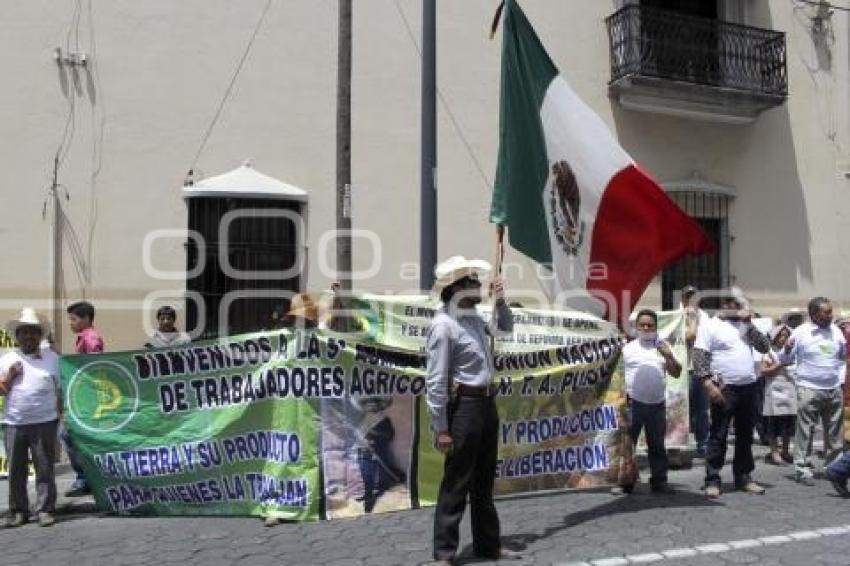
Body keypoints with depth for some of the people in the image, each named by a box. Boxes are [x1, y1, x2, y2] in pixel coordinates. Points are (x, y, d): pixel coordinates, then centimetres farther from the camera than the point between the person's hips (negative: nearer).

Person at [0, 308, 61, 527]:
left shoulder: (52, 357, 6)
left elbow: (60, 388, 7)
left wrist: (60, 414, 2)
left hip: (45, 423, -1)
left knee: (45, 469, 1)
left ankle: (45, 509, 9)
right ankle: (18, 511, 19)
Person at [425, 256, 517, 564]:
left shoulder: (474, 319, 9)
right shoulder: (443, 325, -16)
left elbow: (505, 327, 29)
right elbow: (435, 380, -19)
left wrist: (500, 301, 10)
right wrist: (441, 428, -19)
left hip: (487, 404, 9)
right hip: (464, 406, -9)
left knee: (484, 480, 18)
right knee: (456, 483, 0)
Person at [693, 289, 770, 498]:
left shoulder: (744, 324, 15)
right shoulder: (710, 325, -3)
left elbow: (764, 347, 9)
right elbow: (699, 357, -11)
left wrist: (749, 324, 0)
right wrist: (709, 384, -20)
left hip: (748, 387, 6)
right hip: (725, 389, -6)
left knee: (745, 435, 13)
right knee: (718, 436, -2)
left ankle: (743, 477, 25)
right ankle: (712, 480, 5)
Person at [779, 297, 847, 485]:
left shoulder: (835, 331, 7)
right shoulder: (800, 332, -7)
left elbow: (844, 356, 20)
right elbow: (785, 359, -4)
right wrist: (787, 349, -23)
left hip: (834, 390, 5)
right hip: (809, 390, -5)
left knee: (835, 433, 13)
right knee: (805, 432, -2)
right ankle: (803, 468, 4)